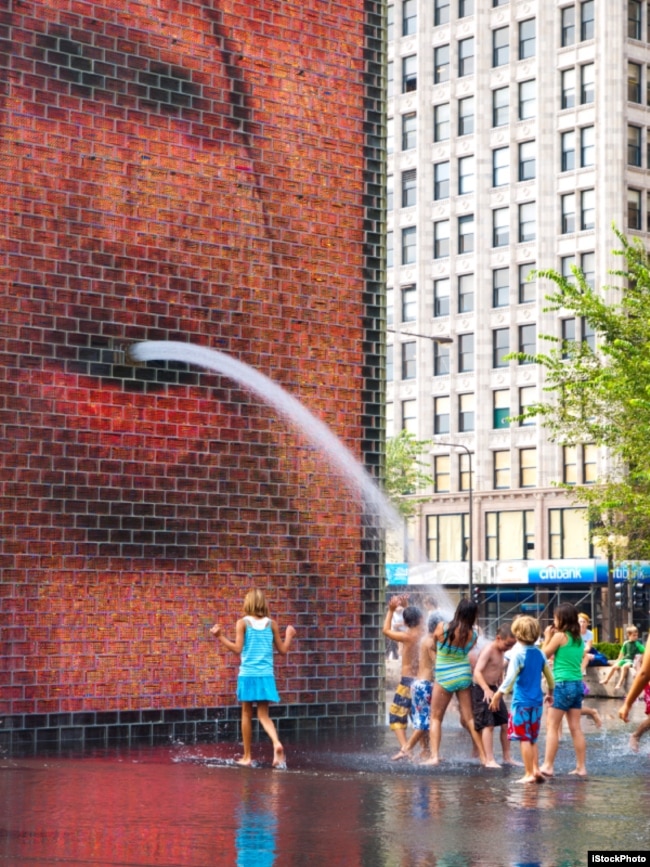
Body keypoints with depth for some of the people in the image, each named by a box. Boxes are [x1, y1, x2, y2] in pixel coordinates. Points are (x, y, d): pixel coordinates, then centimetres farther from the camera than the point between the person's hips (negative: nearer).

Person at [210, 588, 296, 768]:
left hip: (248, 674, -2)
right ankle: (276, 743, -22)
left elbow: (237, 648, -10)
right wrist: (289, 635, 26)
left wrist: (220, 636, -1)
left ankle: (247, 756, 15)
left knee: (247, 714, 10)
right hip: (266, 675, 2)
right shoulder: (271, 624, 4)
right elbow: (283, 650, 8)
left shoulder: (242, 623, -3)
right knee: (263, 715, 6)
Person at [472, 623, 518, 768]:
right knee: (488, 725, -11)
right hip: (481, 690, -9)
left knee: (505, 723, 7)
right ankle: (490, 760, -10)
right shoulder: (488, 649, -17)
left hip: (494, 689, 9)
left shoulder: (502, 652, 10)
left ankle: (507, 757, 17)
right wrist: (487, 690, -37)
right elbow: (477, 671, -27)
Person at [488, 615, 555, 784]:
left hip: (521, 701, -6)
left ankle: (529, 773, -3)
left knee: (524, 738, -3)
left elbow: (510, 677, -18)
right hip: (536, 701, 6)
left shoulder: (517, 653, -11)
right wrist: (550, 693, 31)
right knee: (533, 739, 16)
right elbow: (549, 675, 15)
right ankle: (536, 769, 9)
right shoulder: (539, 653, 7)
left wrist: (499, 695, -14)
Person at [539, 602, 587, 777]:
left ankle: (548, 766, -6)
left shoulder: (559, 636, -9)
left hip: (563, 684, -7)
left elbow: (544, 655, -1)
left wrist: (547, 637, 10)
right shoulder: (579, 638, 11)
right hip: (577, 684, 7)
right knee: (575, 728, 9)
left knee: (552, 726, -3)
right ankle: (581, 767, 9)